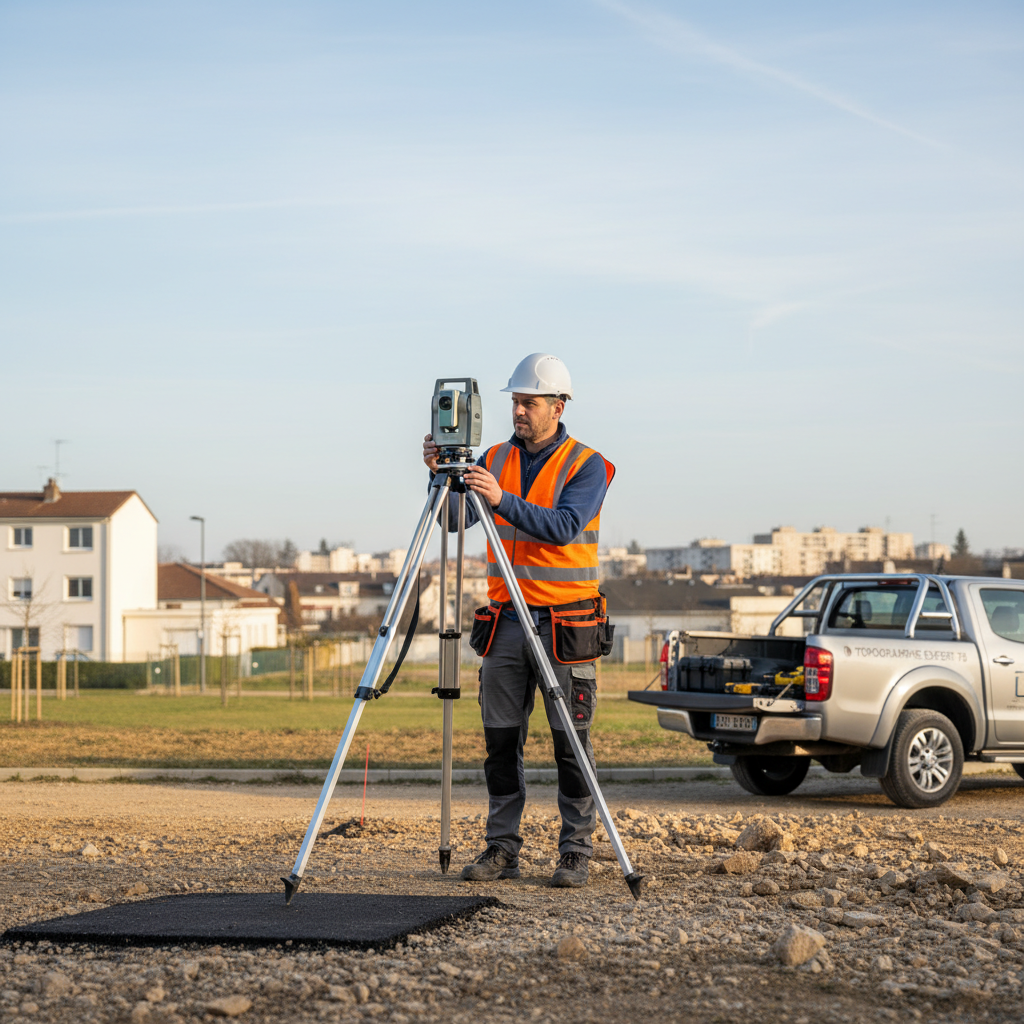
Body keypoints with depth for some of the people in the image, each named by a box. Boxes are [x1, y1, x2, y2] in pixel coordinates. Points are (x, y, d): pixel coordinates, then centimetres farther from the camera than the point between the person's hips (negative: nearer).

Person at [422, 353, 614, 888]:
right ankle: (502, 848, 13)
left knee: (570, 743, -1)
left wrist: (502, 500, -30)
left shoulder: (587, 465, -5)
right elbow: (455, 520, 2)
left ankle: (576, 853, 6)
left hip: (565, 623, -4)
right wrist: (442, 476, -16)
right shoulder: (495, 460, 10)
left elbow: (564, 526, -20)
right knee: (501, 739, 6)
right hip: (505, 619, 5)